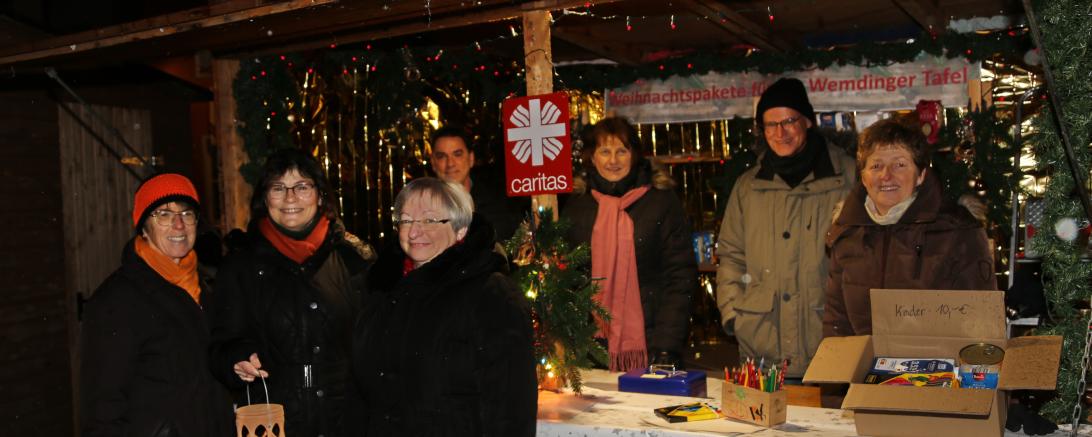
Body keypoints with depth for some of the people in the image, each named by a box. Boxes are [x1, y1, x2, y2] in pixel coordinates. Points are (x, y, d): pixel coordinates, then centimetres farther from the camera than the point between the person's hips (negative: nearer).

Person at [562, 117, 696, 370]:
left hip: (647, 347, -2)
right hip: (592, 347, 2)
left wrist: (667, 346, -12)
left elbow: (680, 277, -3)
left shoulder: (663, 202, 1)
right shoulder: (577, 206, 10)